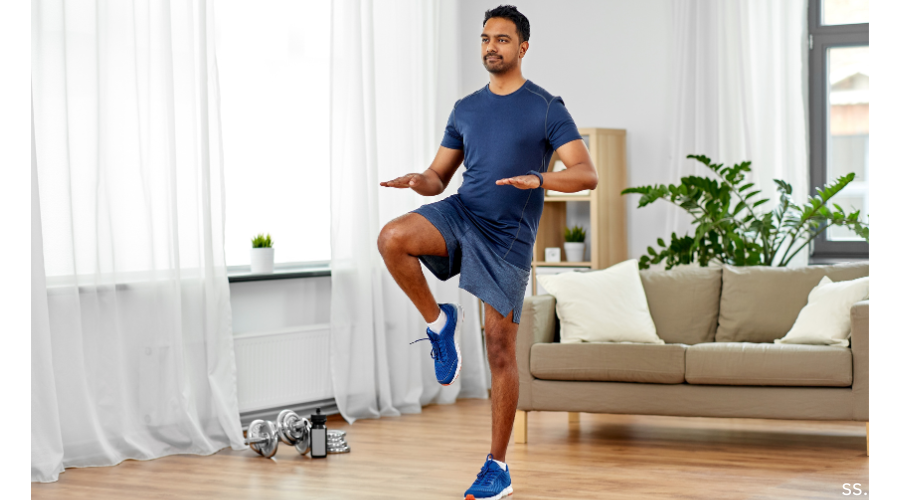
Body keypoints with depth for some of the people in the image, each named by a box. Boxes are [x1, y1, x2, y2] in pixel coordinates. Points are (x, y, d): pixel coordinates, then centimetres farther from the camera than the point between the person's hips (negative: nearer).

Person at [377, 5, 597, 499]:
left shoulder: (546, 108, -2)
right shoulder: (466, 109, 12)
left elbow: (587, 174, -12)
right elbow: (439, 176, 15)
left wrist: (537, 179, -31)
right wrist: (419, 180, -9)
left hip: (508, 236, -3)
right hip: (460, 213, 4)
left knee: (500, 349, -3)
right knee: (391, 239, -28)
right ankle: (439, 321, -3)